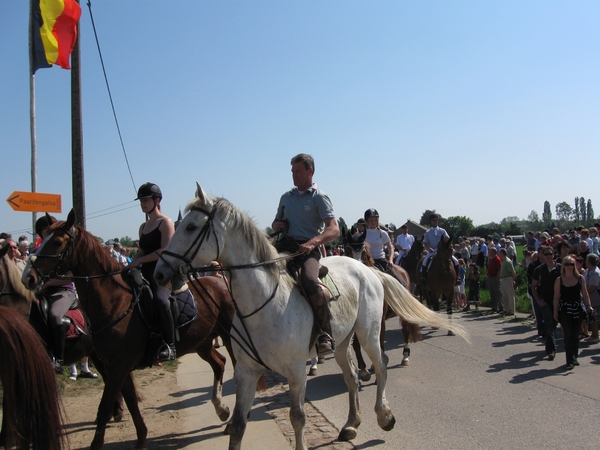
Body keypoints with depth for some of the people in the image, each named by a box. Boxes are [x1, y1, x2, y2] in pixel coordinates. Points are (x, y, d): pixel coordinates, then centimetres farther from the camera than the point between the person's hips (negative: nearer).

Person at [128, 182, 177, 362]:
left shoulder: (166, 223, -3)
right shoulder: (143, 227, 20)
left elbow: (165, 251, -14)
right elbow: (141, 252, 21)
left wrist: (138, 261, -15)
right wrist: (132, 266, 1)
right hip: (146, 274, 9)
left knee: (160, 299, -35)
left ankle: (169, 346, -28)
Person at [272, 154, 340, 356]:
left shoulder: (319, 197, 1)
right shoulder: (286, 197, 20)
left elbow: (334, 229, -11)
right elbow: (276, 223, 33)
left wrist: (313, 242, -29)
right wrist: (277, 225, 7)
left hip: (307, 249, -7)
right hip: (284, 246, 7)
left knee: (310, 282, -35)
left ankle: (325, 334, -24)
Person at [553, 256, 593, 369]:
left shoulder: (580, 278, 3)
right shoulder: (559, 280, -1)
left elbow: (585, 294, 7)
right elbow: (556, 297, 0)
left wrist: (589, 306, -4)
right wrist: (555, 311, -4)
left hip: (578, 309, 2)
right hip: (565, 310, -2)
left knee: (575, 335, 10)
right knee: (568, 335, -6)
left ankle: (575, 357, 23)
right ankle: (570, 361, -5)